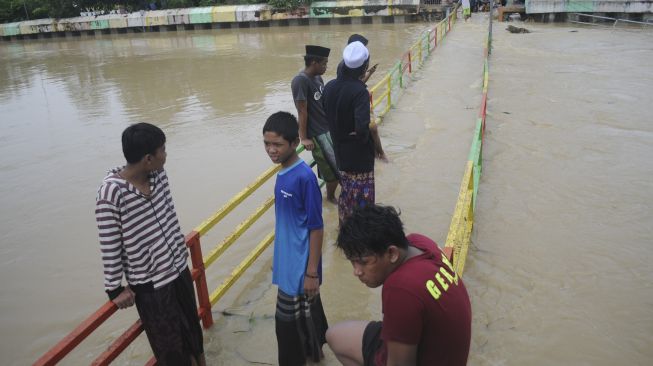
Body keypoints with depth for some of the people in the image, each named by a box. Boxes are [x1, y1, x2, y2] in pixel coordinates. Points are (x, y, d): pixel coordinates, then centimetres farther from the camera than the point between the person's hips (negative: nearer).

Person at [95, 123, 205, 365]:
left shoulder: (158, 174, -6)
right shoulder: (112, 191, -25)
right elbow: (109, 245, -17)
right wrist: (114, 289, -9)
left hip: (179, 269, 6)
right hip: (149, 285, -6)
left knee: (192, 329, 25)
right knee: (170, 346, 14)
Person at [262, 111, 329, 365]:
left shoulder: (305, 177, -24)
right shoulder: (283, 173, 2)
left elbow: (316, 228, -20)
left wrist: (312, 272, -17)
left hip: (300, 265, -8)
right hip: (288, 261, 8)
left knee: (288, 320, 6)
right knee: (307, 310, 25)